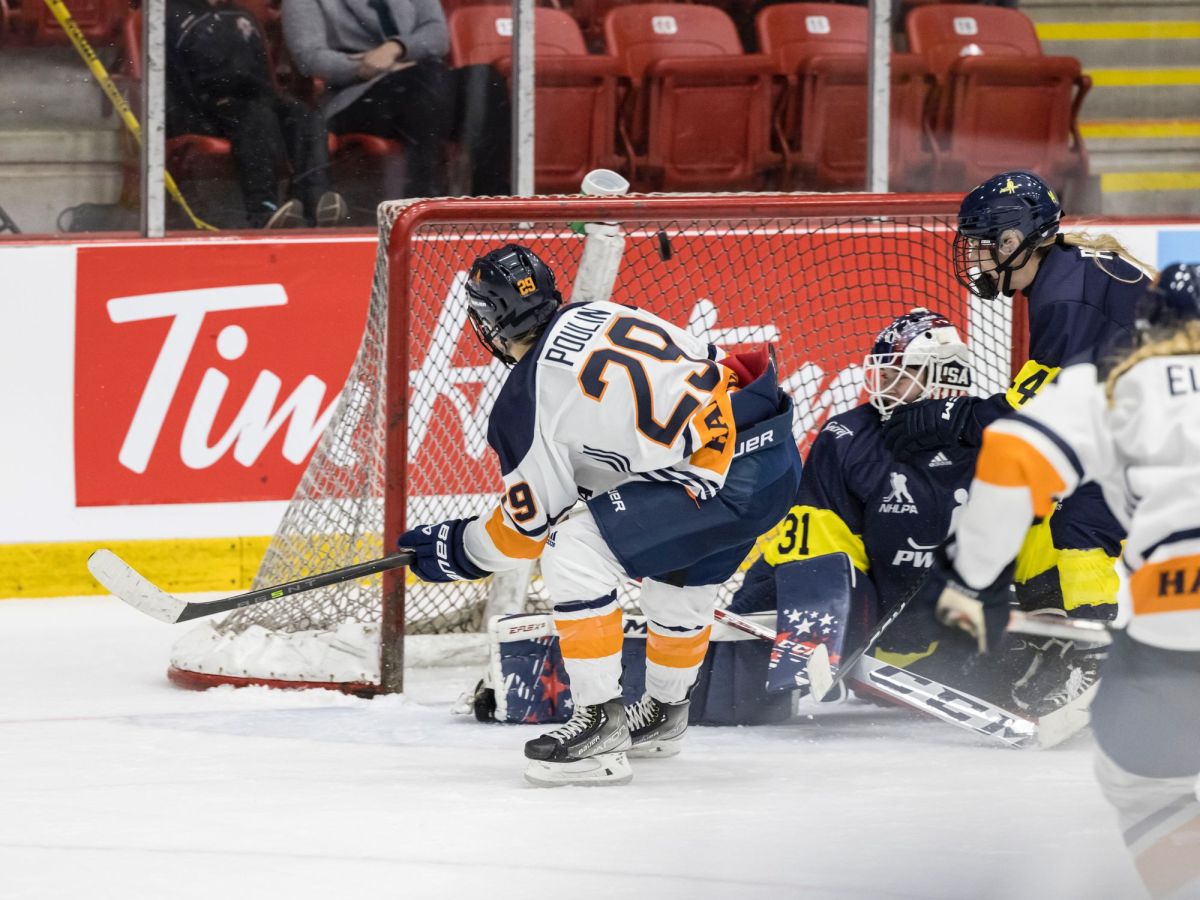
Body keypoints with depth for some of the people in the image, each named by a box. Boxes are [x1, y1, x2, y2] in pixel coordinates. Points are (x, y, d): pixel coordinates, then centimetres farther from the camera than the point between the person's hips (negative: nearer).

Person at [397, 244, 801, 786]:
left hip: (725, 484, -9)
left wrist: (456, 550, 22)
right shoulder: (609, 316, 14)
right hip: (778, 456, 9)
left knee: (574, 556, -6)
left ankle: (599, 726, -5)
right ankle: (663, 715, 52)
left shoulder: (526, 402, -6)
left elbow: (530, 524, 3)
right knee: (679, 580, 32)